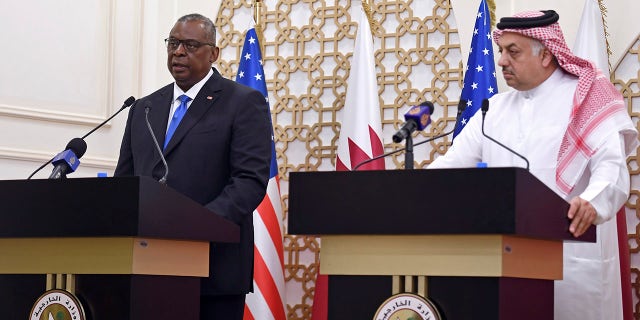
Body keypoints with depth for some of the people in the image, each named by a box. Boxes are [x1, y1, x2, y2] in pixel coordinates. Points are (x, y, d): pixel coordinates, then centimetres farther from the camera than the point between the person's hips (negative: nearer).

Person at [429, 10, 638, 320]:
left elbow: (611, 167, -14)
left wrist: (592, 203, -35)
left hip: (573, 255, -5)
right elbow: (453, 163, 12)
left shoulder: (587, 100, -2)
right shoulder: (496, 109, 16)